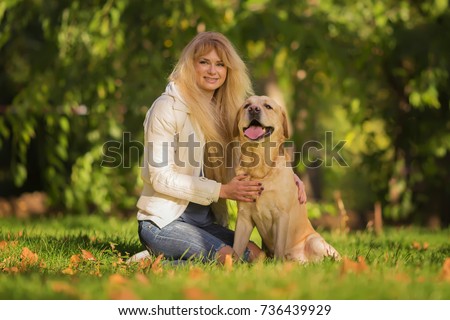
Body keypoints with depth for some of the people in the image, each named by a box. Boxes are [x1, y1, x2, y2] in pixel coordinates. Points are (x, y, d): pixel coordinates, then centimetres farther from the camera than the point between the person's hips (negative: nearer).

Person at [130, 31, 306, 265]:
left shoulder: (224, 111, 12)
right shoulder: (167, 108, -9)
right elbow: (160, 177, -15)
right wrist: (222, 190, -18)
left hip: (207, 221, 7)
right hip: (164, 219, -7)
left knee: (257, 257, -15)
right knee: (227, 258, -28)